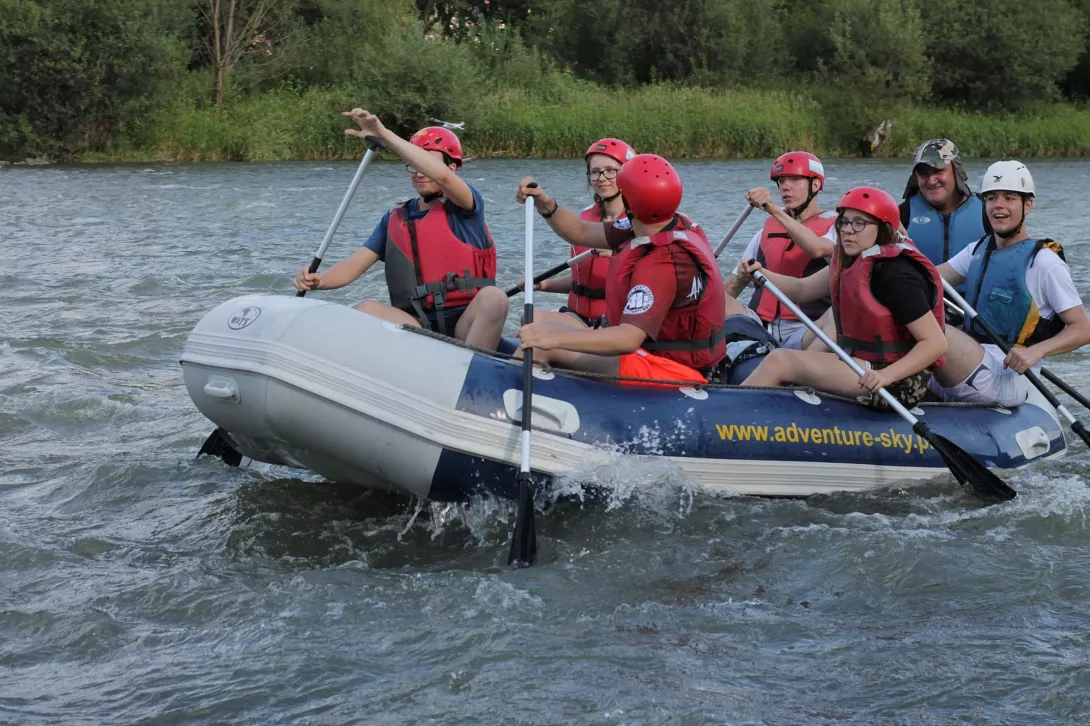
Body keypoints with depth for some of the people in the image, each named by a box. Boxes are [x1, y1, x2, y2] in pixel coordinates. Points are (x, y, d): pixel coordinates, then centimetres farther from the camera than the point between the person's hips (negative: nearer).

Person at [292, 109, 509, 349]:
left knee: (493, 298, -34)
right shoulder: (395, 220, 18)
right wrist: (319, 281, -14)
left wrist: (384, 135, -23)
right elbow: (355, 264, 9)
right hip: (419, 327, 3)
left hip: (465, 327, -3)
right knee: (366, 310, -24)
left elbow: (442, 176, -19)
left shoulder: (463, 208, 3)